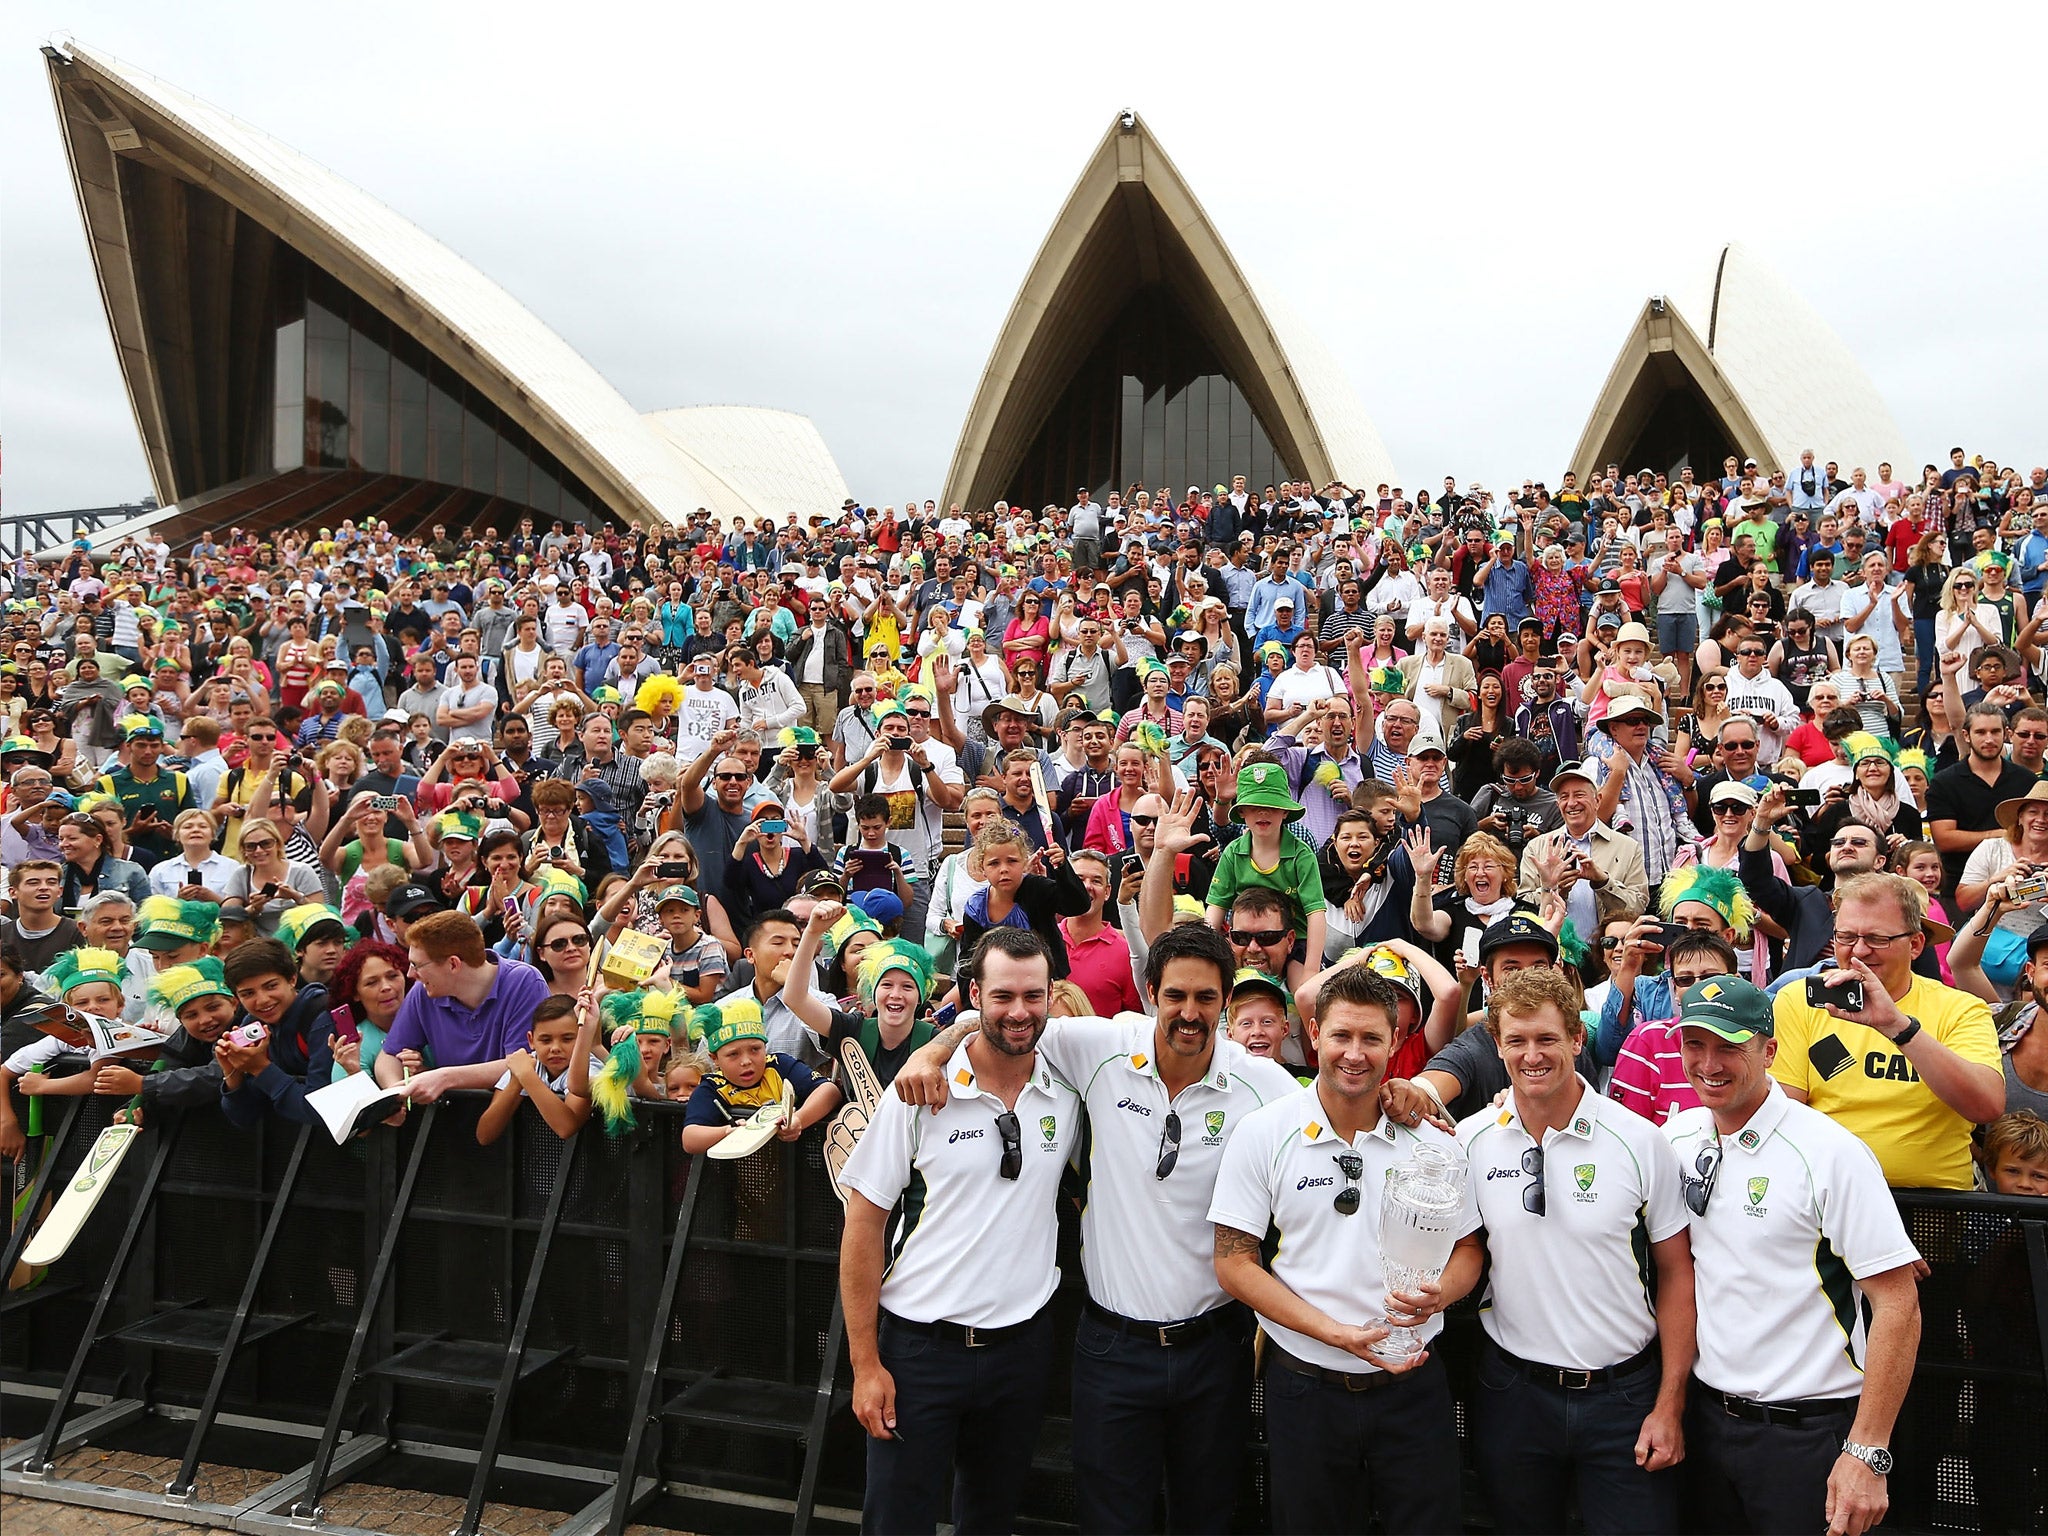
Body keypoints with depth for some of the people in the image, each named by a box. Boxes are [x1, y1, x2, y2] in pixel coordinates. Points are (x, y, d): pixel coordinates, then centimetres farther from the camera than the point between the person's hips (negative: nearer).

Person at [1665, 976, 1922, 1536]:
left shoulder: (1831, 1153, -16)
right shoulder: (1675, 1139, 1)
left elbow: (1898, 1306, -17)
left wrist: (1867, 1454, -19)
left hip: (1808, 1431, -5)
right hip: (1707, 1416, 5)